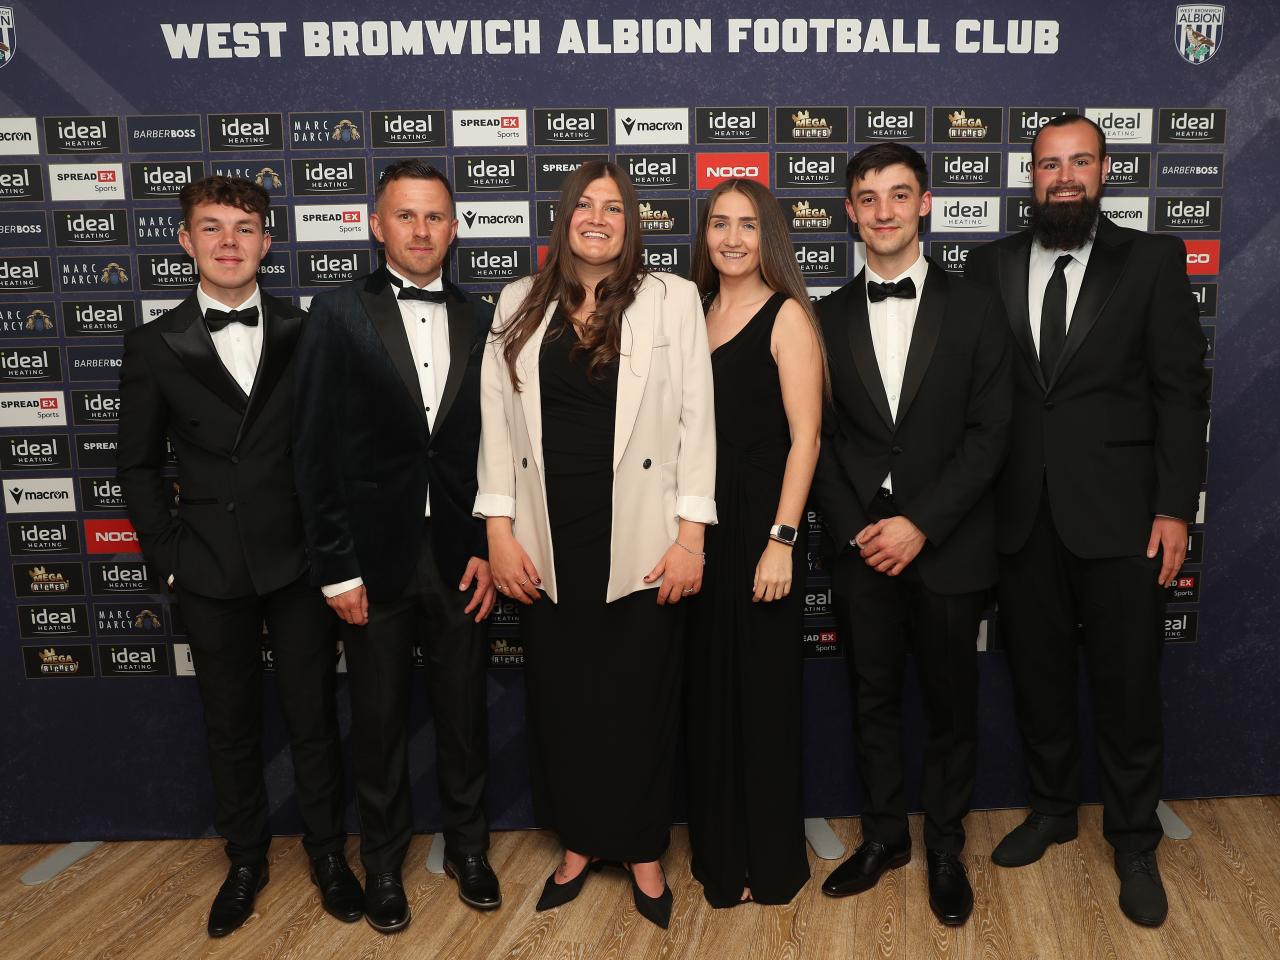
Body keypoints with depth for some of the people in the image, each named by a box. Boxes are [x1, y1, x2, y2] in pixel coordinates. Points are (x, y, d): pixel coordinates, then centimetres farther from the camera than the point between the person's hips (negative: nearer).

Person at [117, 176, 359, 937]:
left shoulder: (305, 334, -1)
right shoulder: (155, 346, 1)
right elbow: (140, 465, 6)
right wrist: (168, 554, 0)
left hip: (300, 560, -1)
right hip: (210, 569, 1)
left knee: (313, 716, 10)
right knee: (231, 724, 15)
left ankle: (328, 851, 31)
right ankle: (246, 859, 35)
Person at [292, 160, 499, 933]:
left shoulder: (481, 321, 4)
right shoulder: (339, 314, -4)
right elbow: (316, 453, -7)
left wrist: (491, 547, -2)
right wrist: (336, 568, -9)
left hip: (461, 555, 2)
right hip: (376, 556, -2)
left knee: (464, 712, 14)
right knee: (380, 719, 13)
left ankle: (467, 846, 35)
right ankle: (384, 860, 34)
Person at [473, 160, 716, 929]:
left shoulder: (672, 298, 1)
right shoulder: (522, 304, 8)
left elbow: (696, 418, -3)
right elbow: (497, 419, 5)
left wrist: (691, 534, -8)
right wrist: (499, 530, -1)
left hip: (639, 536, -2)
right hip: (549, 538, 2)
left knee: (640, 695, 7)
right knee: (560, 694, 11)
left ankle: (643, 850, 27)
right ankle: (581, 841, 31)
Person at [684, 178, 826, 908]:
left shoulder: (786, 315, -7)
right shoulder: (697, 312, 11)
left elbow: (804, 436, -12)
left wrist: (782, 540, -18)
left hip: (760, 524, -6)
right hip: (700, 524, 6)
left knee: (761, 692, 5)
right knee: (708, 690, 14)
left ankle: (771, 863, 24)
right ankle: (719, 849, 33)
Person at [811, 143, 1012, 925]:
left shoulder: (974, 308, 0)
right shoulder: (829, 316, 5)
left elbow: (989, 434, -6)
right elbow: (821, 438, 3)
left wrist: (919, 524, -14)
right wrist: (857, 528, -8)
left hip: (949, 547, -1)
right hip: (862, 547, 2)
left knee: (951, 705, 11)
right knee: (874, 699, 13)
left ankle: (945, 848, 30)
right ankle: (883, 835, 32)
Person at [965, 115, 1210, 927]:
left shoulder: (1152, 260, 1)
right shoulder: (990, 265, 6)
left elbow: (1183, 389, -2)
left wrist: (1175, 506, -8)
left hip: (1119, 511, -2)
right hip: (1022, 514, 2)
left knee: (1129, 685, 7)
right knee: (1037, 675, 15)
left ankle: (1135, 844, 27)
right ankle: (1052, 809, 36)